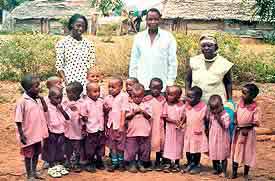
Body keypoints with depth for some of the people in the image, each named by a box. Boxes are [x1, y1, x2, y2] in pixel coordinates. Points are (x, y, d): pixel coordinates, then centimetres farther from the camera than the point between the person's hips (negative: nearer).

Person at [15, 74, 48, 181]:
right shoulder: (22, 102, -20)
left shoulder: (38, 98, -1)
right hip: (28, 134, -6)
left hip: (37, 133, 6)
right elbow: (18, 120, -17)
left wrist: (42, 99, -6)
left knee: (36, 153, 20)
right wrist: (21, 135, -17)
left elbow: (45, 110, 11)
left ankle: (34, 172, 37)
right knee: (28, 155, 10)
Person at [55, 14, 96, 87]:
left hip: (85, 83, 2)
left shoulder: (89, 44, 8)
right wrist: (66, 82, -12)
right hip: (69, 83, -2)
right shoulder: (62, 43, 1)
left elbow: (92, 67, 9)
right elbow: (59, 66, -1)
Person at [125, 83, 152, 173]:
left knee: (144, 149, 7)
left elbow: (149, 116, 0)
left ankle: (141, 164, 20)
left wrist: (143, 111, -14)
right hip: (132, 131, -1)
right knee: (131, 149, 1)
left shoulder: (146, 105, 5)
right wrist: (134, 113, -17)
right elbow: (127, 117, -3)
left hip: (144, 131, 1)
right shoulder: (129, 105, 2)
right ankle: (132, 164, 14)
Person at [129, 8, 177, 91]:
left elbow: (172, 62, 4)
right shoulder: (139, 37, 9)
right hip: (141, 85, 2)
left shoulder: (168, 37, 3)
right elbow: (133, 61, 12)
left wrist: (170, 82, -1)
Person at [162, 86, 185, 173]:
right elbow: (165, 117, -6)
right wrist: (174, 121, -18)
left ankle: (176, 164, 20)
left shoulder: (181, 105, -5)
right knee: (169, 145, 4)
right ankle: (169, 164, 14)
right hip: (169, 129, 1)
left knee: (178, 145, 7)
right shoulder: (166, 104, -3)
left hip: (179, 129, 0)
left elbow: (183, 118, -3)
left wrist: (180, 123, -21)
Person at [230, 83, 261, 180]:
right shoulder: (240, 103, -4)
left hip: (249, 133, -4)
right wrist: (235, 121, -6)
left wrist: (247, 128, -23)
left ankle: (246, 173, 27)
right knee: (235, 151, 12)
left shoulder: (255, 108, -17)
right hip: (238, 131, 4)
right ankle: (234, 172, 26)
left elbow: (256, 122, -15)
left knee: (247, 152, 9)